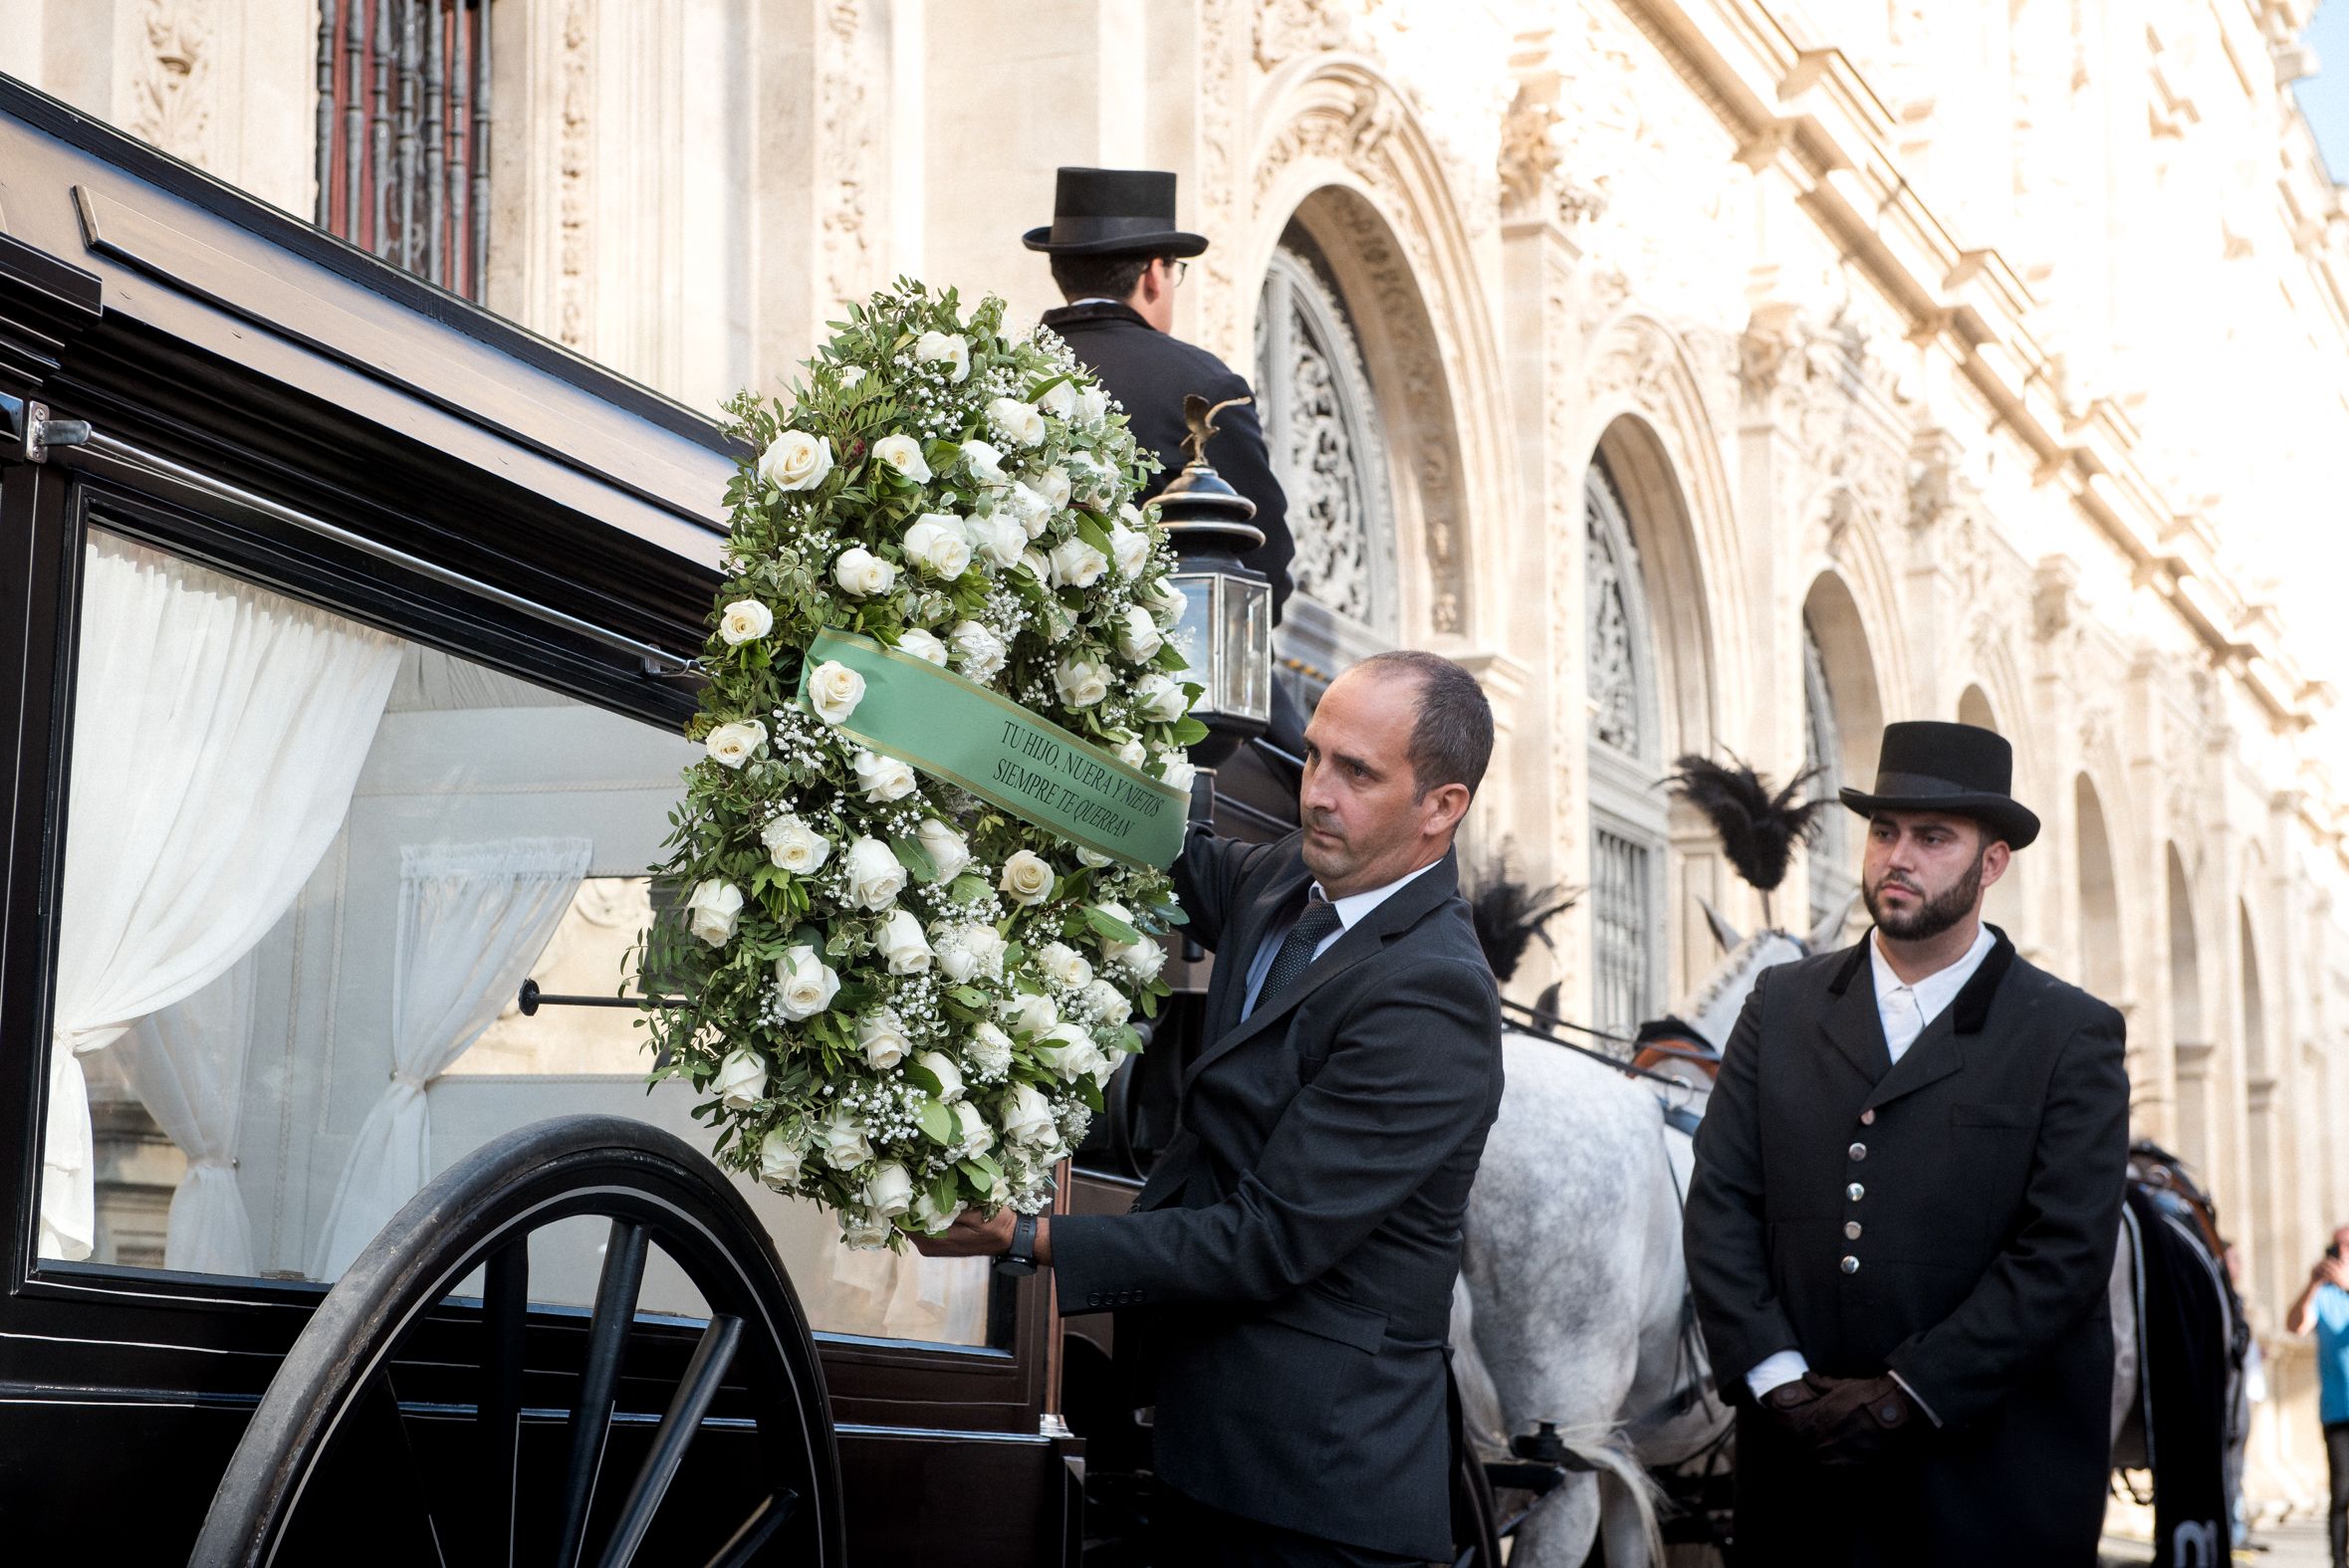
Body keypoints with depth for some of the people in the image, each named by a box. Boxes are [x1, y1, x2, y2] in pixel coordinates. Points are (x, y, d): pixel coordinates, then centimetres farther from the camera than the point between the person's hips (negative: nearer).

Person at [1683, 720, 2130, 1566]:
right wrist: (1776, 1376, -9)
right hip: (1800, 1457, 2)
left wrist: (1906, 1396, -14)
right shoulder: (1783, 1004, 7)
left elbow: (2066, 1250, -9)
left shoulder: (2071, 1036, -2)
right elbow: (1720, 1203, 3)